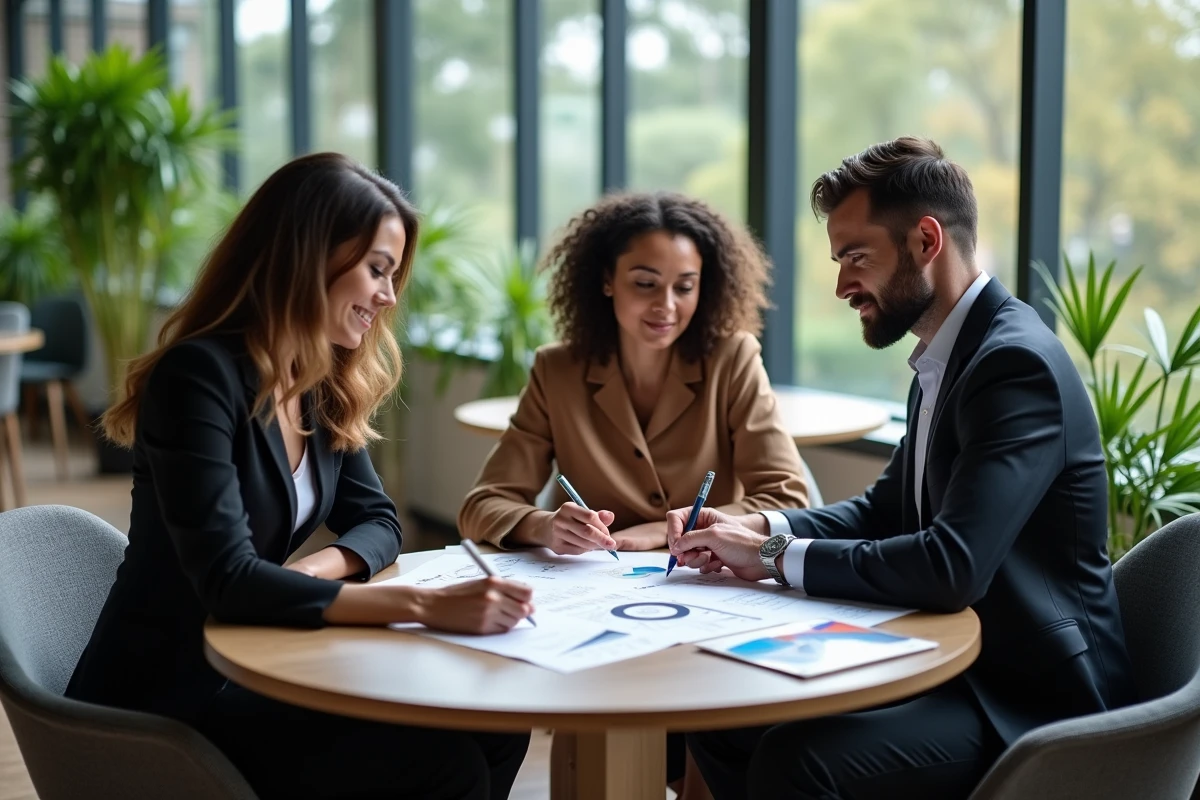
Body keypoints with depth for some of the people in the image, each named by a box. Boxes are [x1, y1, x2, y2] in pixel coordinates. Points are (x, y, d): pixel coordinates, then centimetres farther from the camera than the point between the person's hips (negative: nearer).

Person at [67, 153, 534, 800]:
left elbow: (376, 522, 9)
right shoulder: (200, 376, -22)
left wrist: (318, 569, -15)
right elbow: (228, 581, -30)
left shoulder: (323, 387, 4)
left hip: (254, 666, 8)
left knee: (496, 727, -7)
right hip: (163, 707, -8)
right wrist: (427, 606, -36)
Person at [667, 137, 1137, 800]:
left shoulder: (1018, 362, -21)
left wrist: (777, 557, -20)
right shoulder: (945, 359, 9)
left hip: (1032, 697, -9)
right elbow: (886, 508, 18)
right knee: (720, 715, 5)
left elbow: (952, 566, -30)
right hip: (958, 663, 9)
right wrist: (759, 529, 0)